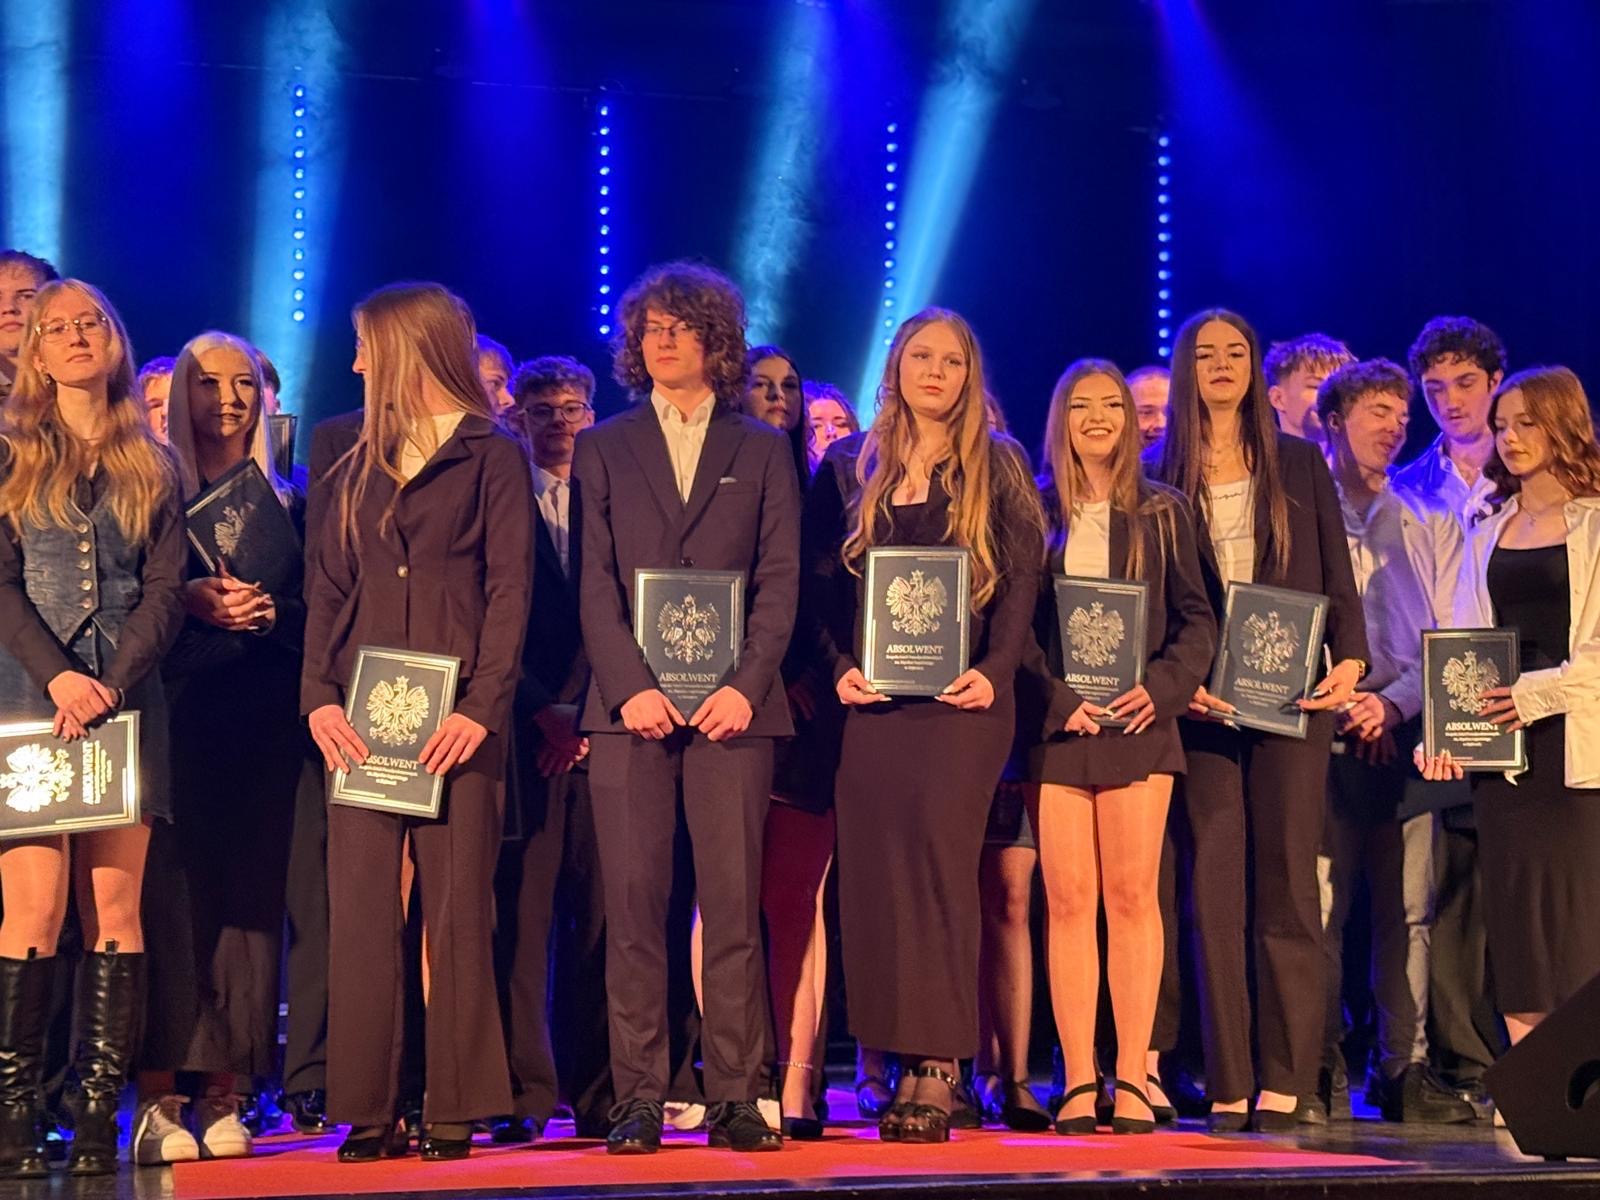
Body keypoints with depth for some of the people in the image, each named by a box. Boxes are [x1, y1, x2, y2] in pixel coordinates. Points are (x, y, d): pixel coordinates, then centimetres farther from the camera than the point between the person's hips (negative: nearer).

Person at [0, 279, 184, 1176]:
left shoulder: (152, 467, 15)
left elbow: (166, 591, 7)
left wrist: (112, 683, -8)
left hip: (127, 701, 2)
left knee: (116, 908, -3)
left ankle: (99, 1114, -1)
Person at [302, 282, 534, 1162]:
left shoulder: (491, 456, 4)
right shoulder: (360, 464, 19)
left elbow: (510, 588, -3)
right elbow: (327, 588, 14)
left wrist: (482, 706, -14)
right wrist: (319, 696, -1)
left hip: (455, 716, -4)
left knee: (456, 913, -3)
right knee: (360, 910, -1)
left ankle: (455, 1111, 2)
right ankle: (367, 1111, 1)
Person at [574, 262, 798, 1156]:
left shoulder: (763, 450, 13)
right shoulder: (605, 448, 14)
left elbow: (780, 580, 5)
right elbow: (596, 584, 5)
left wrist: (747, 686, -9)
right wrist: (630, 687, -9)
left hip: (732, 705, 0)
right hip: (630, 706, 1)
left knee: (735, 904, -3)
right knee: (634, 906, -2)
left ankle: (736, 1097, 1)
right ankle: (639, 1099, 2)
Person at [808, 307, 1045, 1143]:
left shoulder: (998, 467, 8)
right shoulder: (851, 468, 14)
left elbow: (1020, 582, 2)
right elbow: (822, 582, 10)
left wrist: (994, 672, -11)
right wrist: (839, 665, -5)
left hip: (962, 694, -3)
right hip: (873, 695, 3)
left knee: (939, 852, -13)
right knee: (874, 869, -2)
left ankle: (938, 1062, -13)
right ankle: (903, 1059, 4)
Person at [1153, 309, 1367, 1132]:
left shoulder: (1300, 465, 11)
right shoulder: (1161, 477, 8)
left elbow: (1336, 576, 9)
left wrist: (1349, 660, -7)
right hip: (1202, 702, 0)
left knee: (1287, 883, -3)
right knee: (1214, 890, -2)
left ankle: (1283, 1085, -2)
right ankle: (1227, 1088, 0)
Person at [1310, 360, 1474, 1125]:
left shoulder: (1430, 528, 18)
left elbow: (1451, 640, 10)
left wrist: (1393, 703, -6)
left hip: (1405, 737, 3)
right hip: (1322, 738, -2)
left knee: (1408, 910, 0)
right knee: (1317, 909, -7)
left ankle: (1404, 1070, 4)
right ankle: (1316, 1071, -3)